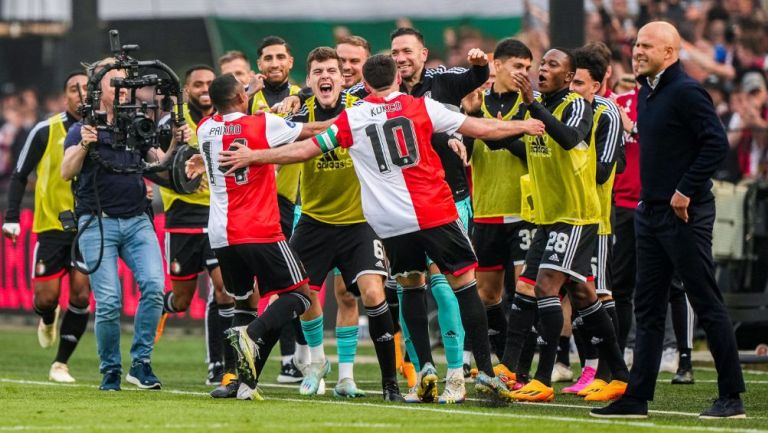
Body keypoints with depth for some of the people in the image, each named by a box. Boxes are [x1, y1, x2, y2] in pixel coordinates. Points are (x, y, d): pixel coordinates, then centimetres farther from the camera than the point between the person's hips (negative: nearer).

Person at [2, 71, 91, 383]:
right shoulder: (46, 131, -4)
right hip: (51, 225, -1)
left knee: (81, 293, -10)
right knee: (46, 296, -2)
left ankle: (61, 364, 3)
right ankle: (48, 320, 37)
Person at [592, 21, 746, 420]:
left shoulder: (686, 92, -14)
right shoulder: (646, 93, 13)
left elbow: (716, 144, -21)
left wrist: (685, 191, -20)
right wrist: (649, 197, 15)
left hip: (685, 214, -9)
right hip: (651, 213, 9)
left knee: (707, 305, -4)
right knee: (648, 308, 10)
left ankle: (732, 398, 1)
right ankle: (637, 398, 13)